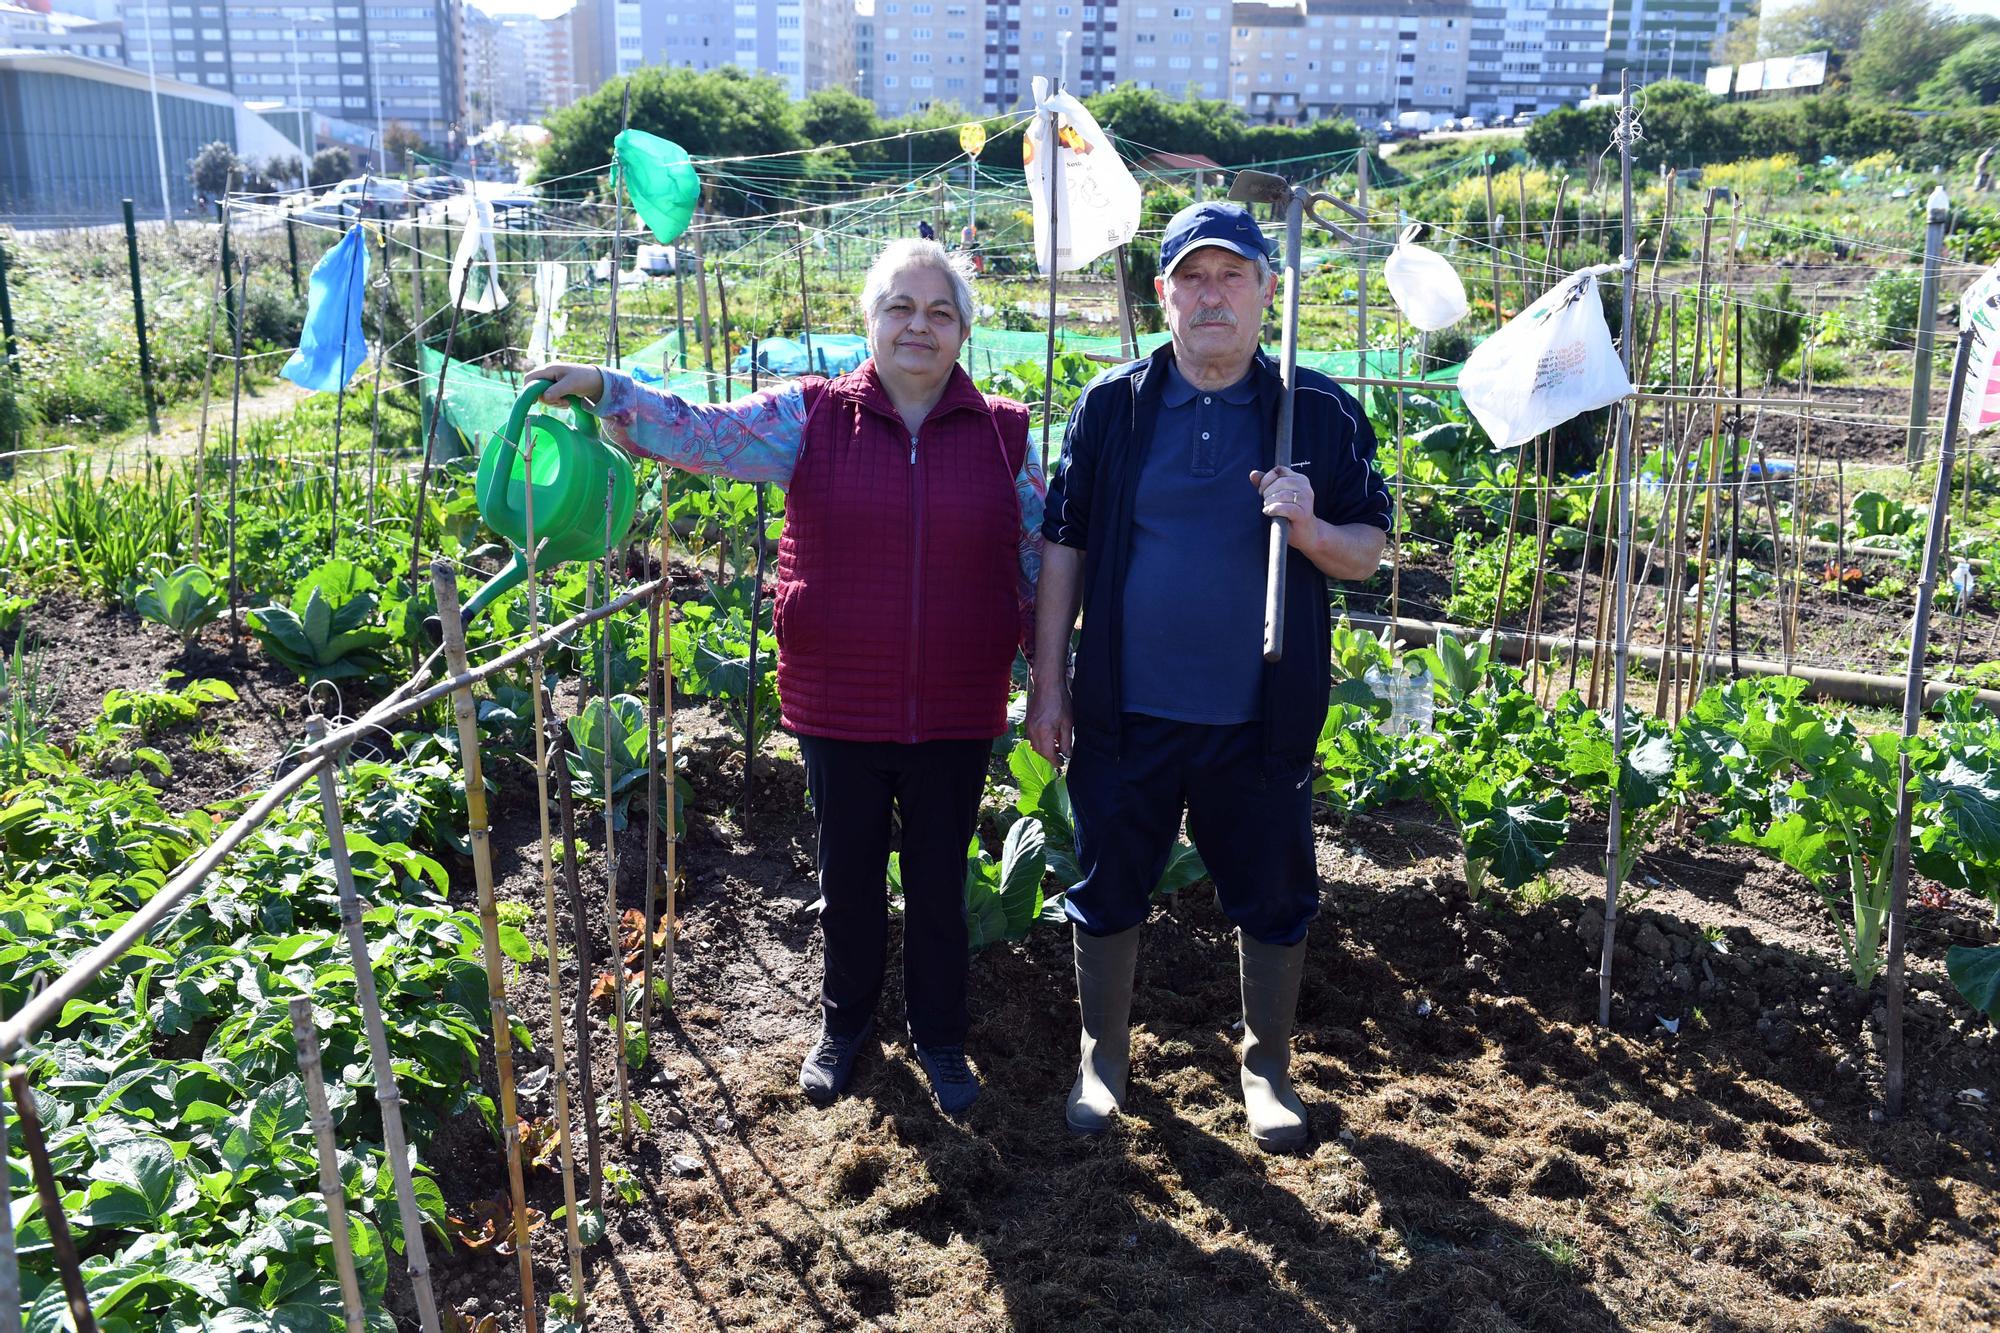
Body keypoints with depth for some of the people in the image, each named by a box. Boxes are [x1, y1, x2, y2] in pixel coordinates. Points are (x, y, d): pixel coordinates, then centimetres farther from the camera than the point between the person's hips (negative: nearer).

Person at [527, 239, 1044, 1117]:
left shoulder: (1002, 432, 1)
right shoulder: (812, 416, -2)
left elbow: (1040, 560, 7)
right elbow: (703, 434, -10)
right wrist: (604, 389, -25)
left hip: (955, 716, 0)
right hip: (838, 710, 0)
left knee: (939, 886, 14)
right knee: (848, 878, 17)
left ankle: (939, 1037, 36)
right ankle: (844, 1021, 41)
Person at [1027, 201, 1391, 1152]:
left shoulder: (1319, 413, -2)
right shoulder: (1112, 406, -1)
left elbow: (1367, 552, 3)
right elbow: (1064, 546, 3)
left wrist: (1311, 529, -20)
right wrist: (1048, 683, 1)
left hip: (1260, 718, 0)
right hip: (1125, 712, 0)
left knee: (1273, 902, 12)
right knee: (1108, 893, 12)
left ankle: (1266, 1065, 35)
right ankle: (1104, 1056, 34)